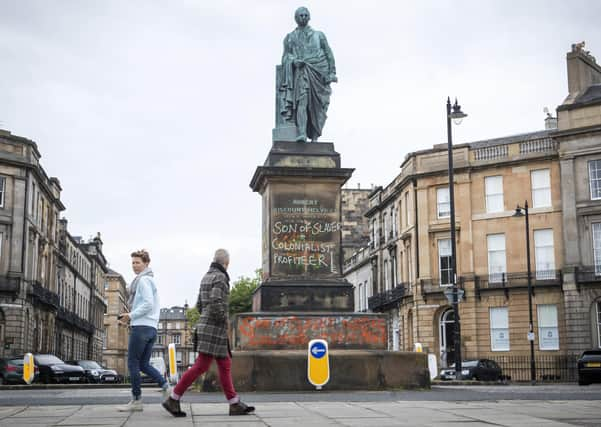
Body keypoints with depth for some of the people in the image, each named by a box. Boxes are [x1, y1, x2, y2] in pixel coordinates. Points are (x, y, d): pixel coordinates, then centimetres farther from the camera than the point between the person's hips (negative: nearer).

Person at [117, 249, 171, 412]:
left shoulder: (143, 280, -7)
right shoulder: (150, 280, 22)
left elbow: (148, 304, -17)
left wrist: (131, 316, -11)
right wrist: (130, 315, 15)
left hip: (141, 326, -9)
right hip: (151, 328, 9)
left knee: (133, 363, -3)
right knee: (144, 364, 10)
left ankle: (136, 400, -1)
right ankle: (166, 387, -2)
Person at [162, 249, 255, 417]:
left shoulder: (206, 277, 16)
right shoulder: (220, 277, -12)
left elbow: (200, 305, 18)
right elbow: (215, 302, -25)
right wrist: (224, 318, -10)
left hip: (206, 326, 10)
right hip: (215, 329, -10)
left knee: (225, 365, 9)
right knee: (201, 366, -8)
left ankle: (235, 405, 9)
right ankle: (173, 399, -6)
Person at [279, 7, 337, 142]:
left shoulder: (318, 35, 17)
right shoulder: (290, 37, 16)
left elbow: (329, 54, 13)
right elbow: (286, 56, 9)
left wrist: (332, 73, 2)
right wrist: (294, 61, -14)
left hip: (319, 73, 1)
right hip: (301, 72, -1)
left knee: (317, 106, -2)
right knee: (302, 101, -21)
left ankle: (314, 136, 4)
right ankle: (302, 134, -33)